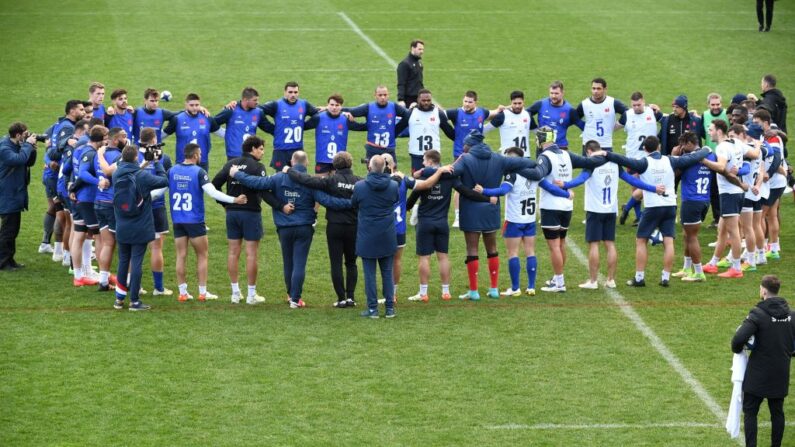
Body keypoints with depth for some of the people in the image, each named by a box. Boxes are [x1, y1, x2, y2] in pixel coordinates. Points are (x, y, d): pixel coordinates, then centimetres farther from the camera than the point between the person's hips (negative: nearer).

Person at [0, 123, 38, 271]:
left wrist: (32, 148, -3)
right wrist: (28, 144, -20)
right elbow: (19, 159, -33)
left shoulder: (18, 146, 10)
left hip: (16, 195, 10)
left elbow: (29, 162, 14)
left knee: (13, 230, 14)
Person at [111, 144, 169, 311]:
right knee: (136, 262, 0)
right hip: (140, 229, -5)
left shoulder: (116, 175, -2)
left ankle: (119, 298, 20)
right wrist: (157, 163, 2)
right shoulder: (142, 176, -17)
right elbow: (164, 180, -8)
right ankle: (134, 301, 2)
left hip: (122, 228, 5)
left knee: (123, 261, 15)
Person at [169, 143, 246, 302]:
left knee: (181, 256, 9)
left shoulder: (172, 171, 1)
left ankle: (183, 292, 9)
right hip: (195, 221, -4)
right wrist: (234, 200, -20)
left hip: (177, 221, 4)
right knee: (202, 255, 8)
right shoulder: (199, 172, -12)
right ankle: (203, 292, 7)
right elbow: (212, 192, -21)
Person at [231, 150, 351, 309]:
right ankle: (295, 299, -4)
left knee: (288, 263, 17)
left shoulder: (279, 178, -7)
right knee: (299, 264, -1)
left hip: (284, 229, 2)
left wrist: (236, 174, 7)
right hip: (304, 228, -2)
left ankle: (291, 294, 32)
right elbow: (327, 200, -18)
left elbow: (256, 182, -6)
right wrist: (351, 203, -16)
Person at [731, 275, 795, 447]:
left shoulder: (758, 314, -17)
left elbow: (739, 338, -26)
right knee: (777, 412, 15)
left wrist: (737, 349, -6)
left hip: (758, 375, -5)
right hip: (781, 375, 5)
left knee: (750, 412, 3)